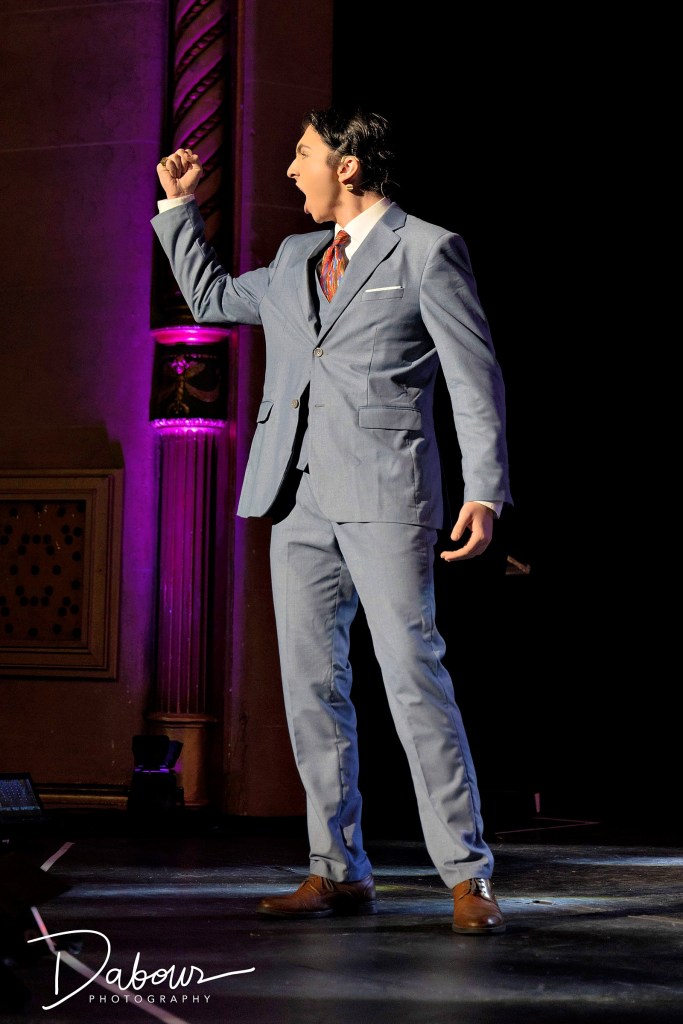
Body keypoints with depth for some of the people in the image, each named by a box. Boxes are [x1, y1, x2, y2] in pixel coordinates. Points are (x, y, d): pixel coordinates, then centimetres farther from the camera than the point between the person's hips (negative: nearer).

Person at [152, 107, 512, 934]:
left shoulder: (427, 251, 0)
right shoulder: (297, 259, 19)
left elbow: (477, 382, -4)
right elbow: (210, 297, 36)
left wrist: (485, 493, -15)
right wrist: (179, 205, 28)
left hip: (383, 494, -7)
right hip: (298, 496, 7)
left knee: (413, 676, -11)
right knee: (311, 685, 5)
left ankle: (467, 877, -8)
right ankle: (339, 872, 11)